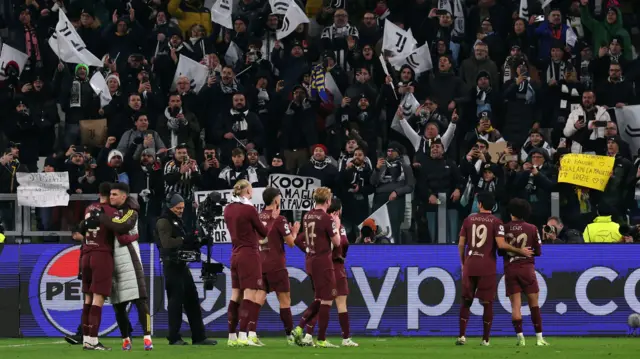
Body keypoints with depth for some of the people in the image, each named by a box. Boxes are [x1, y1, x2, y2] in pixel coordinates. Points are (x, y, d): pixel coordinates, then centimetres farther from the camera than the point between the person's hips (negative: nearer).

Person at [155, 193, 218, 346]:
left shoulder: (178, 220, 20)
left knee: (192, 300, 7)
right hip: (171, 266, -9)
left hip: (182, 264, 9)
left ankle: (199, 336, 8)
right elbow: (167, 243, -22)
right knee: (176, 300, -6)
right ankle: (174, 338, 0)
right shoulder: (164, 221, -9)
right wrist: (184, 240, -19)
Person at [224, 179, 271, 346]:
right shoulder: (249, 209, -14)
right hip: (249, 254, -7)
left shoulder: (228, 209, 7)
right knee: (250, 295, -7)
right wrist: (272, 219, 12)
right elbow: (264, 232, -4)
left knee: (236, 296, 9)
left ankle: (232, 336, 9)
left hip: (235, 255, 7)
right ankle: (243, 336, -14)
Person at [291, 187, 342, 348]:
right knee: (327, 301, -2)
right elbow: (337, 242, -11)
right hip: (324, 261, -8)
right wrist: (337, 226, 6)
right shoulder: (326, 219, -14)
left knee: (319, 300, 17)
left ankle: (300, 328, 5)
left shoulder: (307, 217, 8)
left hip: (311, 260, 8)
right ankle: (321, 339, -2)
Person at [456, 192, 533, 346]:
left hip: (470, 265, 3)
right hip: (487, 268, -3)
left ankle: (461, 336, 3)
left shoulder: (468, 220, 5)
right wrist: (520, 251, -4)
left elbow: (461, 244, 6)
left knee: (466, 301, 11)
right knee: (487, 303, 5)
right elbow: (501, 244, -15)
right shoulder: (496, 222, -5)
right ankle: (485, 339, 5)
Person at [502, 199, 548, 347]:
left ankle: (520, 337, -8)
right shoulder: (532, 229, -2)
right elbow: (538, 251, 2)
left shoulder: (504, 228, -3)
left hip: (510, 269, 0)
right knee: (534, 303, 8)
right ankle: (539, 338, 6)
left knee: (515, 305, 2)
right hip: (527, 268, 0)